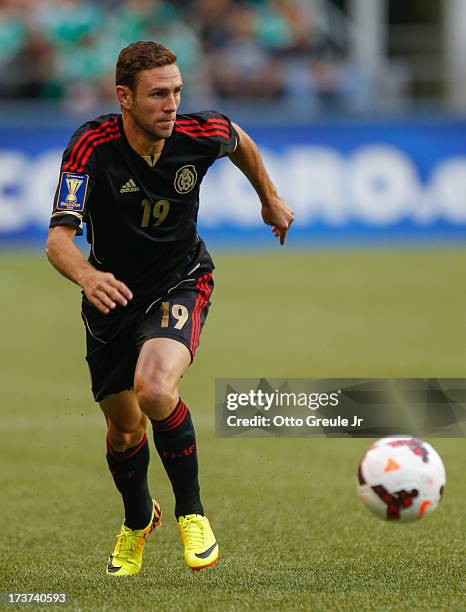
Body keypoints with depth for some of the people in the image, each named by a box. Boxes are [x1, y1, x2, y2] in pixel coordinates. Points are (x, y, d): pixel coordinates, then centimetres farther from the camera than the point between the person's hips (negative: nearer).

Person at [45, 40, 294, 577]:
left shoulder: (200, 134, -19)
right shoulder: (92, 146, -25)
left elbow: (239, 141, 9)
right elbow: (59, 237, -34)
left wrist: (269, 198, 23)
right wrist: (86, 275, -56)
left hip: (180, 281, -1)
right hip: (112, 291, 1)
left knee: (155, 390, -29)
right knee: (125, 428, 13)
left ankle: (190, 511, -6)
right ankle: (137, 521, 46)